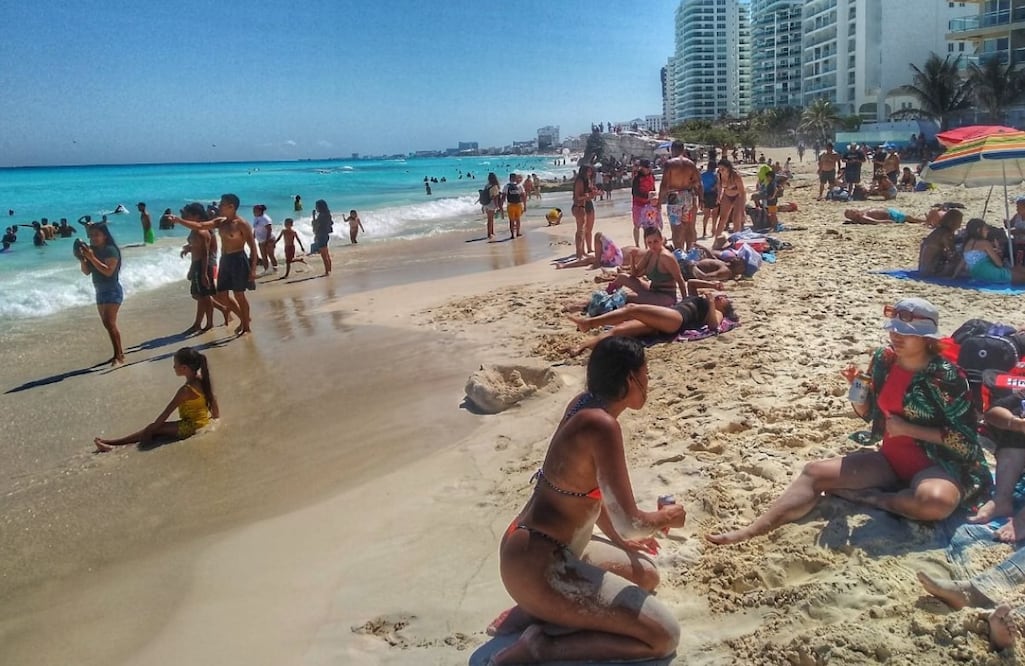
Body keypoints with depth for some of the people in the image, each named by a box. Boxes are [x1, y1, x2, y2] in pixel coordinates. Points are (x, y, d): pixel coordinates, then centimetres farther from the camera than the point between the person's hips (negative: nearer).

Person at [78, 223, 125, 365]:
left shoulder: (111, 250, -14)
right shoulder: (93, 250, 8)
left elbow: (108, 271, -25)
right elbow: (86, 272, 10)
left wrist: (92, 258, -26)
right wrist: (82, 259, -7)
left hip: (112, 291, -9)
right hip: (100, 291, 9)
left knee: (109, 323, -18)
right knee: (108, 325, 11)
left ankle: (118, 356, -17)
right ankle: (119, 353, 20)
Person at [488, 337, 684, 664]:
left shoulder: (585, 406, 4)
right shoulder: (601, 425, -24)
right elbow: (629, 523, -23)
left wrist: (620, 541, 24)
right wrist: (667, 518, -2)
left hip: (553, 549, 10)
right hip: (538, 564, -10)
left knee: (646, 575, 26)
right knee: (665, 636, -6)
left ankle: (535, 612, 13)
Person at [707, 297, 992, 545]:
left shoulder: (946, 376, -17)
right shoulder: (883, 360, -1)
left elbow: (965, 438, -15)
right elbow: (869, 413, 10)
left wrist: (907, 428, -20)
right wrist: (856, 388, -11)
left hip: (938, 464, -5)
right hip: (891, 459, 5)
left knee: (936, 500, -41)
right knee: (815, 472, -10)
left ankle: (870, 497, -13)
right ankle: (751, 532, -21)